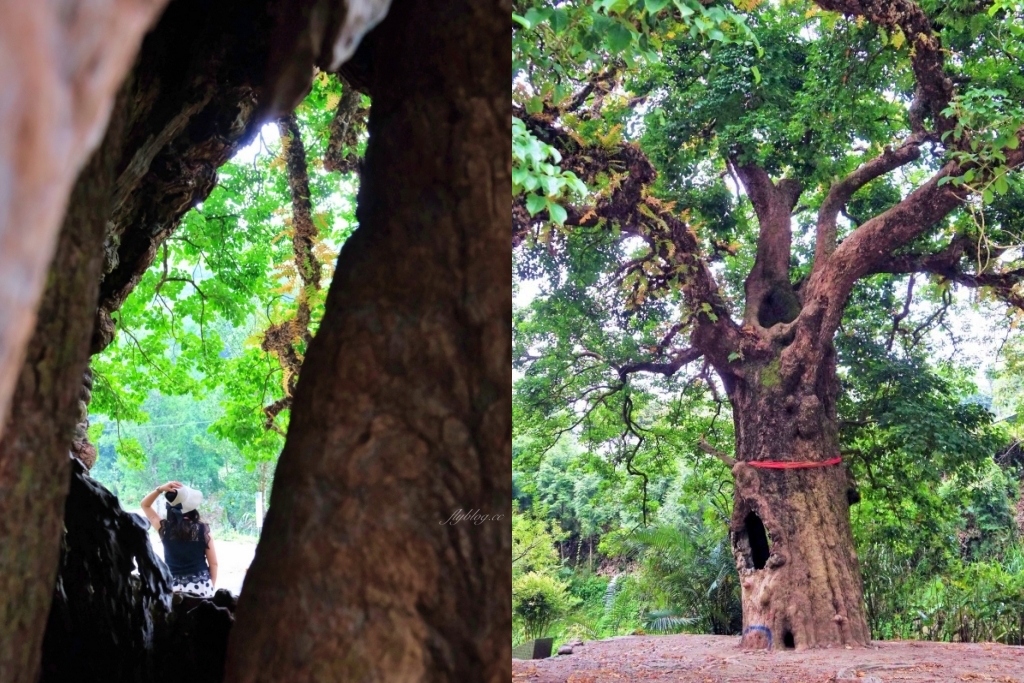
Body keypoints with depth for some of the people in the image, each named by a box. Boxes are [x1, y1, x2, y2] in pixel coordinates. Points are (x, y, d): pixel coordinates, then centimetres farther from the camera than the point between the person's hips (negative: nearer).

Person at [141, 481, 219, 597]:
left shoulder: (165, 529, -3)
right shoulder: (202, 529, -5)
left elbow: (145, 505, 12)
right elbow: (213, 563, 0)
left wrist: (160, 489, -2)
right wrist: (211, 586, 12)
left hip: (175, 587, 1)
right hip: (201, 585, 0)